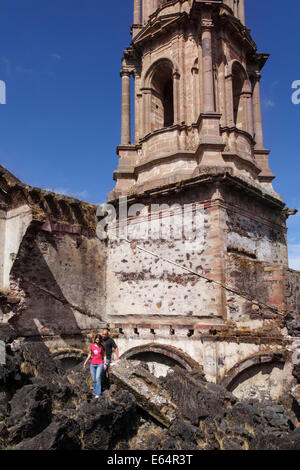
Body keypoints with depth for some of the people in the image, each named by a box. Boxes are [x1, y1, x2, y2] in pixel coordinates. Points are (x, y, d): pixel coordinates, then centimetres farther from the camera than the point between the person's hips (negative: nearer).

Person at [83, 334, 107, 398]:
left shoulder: (102, 346, -1)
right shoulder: (92, 346, 5)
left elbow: (104, 355, 4)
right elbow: (89, 354, 15)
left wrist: (105, 364, -4)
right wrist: (85, 362, 11)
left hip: (100, 364, -3)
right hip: (92, 365, 3)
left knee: (98, 378, -16)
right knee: (94, 379, 5)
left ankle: (97, 394, -16)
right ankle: (95, 391, 20)